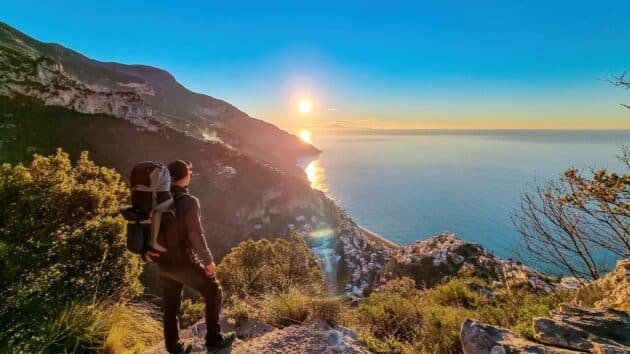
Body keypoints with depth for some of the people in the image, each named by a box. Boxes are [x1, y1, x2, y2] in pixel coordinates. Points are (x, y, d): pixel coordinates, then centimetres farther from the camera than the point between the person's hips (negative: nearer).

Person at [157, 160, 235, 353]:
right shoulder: (188, 202, -22)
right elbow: (196, 236, -22)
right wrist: (208, 260, -9)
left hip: (164, 262, 7)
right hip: (184, 262, -7)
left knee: (171, 304, 21)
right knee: (213, 293, 11)